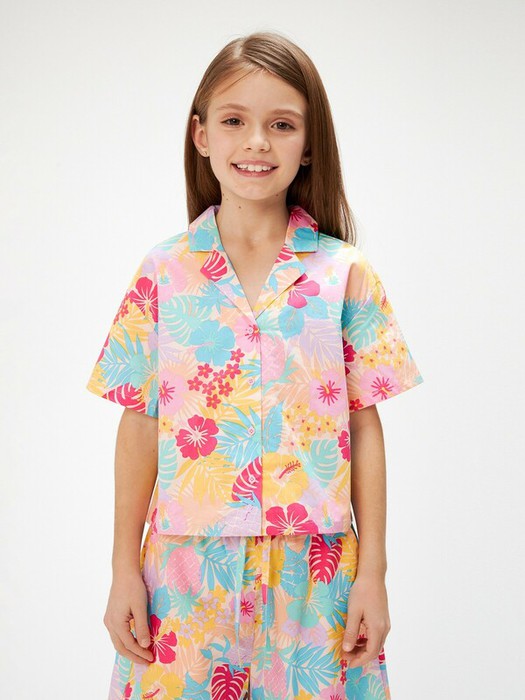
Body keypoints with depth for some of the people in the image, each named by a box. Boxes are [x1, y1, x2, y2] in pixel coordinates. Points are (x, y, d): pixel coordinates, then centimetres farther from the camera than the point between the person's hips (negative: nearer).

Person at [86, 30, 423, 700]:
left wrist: (372, 571, 0)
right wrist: (125, 570, 2)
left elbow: (365, 426, 1)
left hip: (313, 574, 0)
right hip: (188, 574, 1)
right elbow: (141, 425, 2)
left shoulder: (345, 273, -1)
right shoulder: (163, 271, 1)